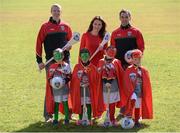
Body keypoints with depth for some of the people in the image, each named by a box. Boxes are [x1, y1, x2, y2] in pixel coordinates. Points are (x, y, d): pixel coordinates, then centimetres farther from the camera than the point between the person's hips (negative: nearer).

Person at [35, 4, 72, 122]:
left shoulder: (66, 26, 9)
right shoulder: (45, 27, 1)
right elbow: (39, 43, 1)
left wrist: (68, 46, -6)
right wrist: (39, 60, -4)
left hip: (65, 60, 3)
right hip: (51, 61, -3)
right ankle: (48, 115, 4)